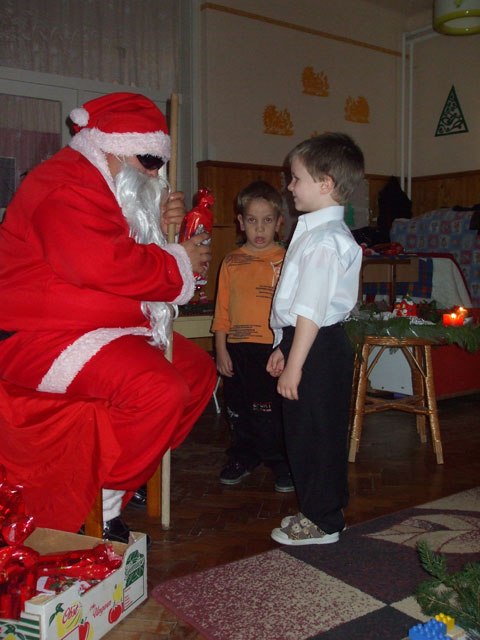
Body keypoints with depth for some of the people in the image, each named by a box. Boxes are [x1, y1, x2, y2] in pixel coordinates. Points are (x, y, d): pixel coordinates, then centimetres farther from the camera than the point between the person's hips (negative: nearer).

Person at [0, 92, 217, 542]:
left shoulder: (104, 186, 20)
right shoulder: (65, 185, -16)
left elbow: (123, 253, 24)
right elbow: (102, 265, -30)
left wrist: (160, 230, 5)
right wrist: (179, 264, -17)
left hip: (101, 329, 11)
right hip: (44, 336, -11)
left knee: (198, 369, 10)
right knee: (159, 390, -30)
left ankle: (129, 470, 15)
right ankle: (98, 507, -12)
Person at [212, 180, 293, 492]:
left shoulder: (287, 260, -2)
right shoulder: (231, 262, 7)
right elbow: (222, 309, 8)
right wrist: (221, 348, 4)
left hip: (274, 349, -3)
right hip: (238, 349, 4)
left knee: (275, 411, 4)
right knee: (239, 410, 16)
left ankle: (283, 462, 22)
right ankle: (244, 457, 34)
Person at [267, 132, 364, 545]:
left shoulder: (325, 240, -19)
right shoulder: (314, 232, 15)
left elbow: (310, 312, -23)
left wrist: (294, 366, -21)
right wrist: (283, 348, 20)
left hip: (318, 349, -10)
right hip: (307, 343, 10)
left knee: (315, 434, 2)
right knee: (306, 433, 18)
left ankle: (323, 521, 18)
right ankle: (319, 510, 33)